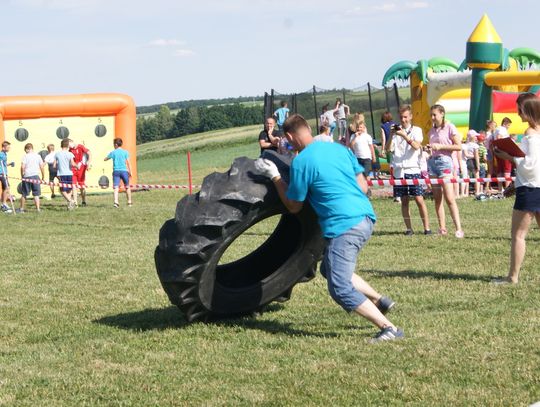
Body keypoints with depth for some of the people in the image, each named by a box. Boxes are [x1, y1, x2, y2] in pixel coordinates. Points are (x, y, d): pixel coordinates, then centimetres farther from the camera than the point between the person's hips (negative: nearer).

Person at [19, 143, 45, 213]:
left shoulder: (25, 156, -1)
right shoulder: (38, 156, 7)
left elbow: (22, 167, -10)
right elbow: (41, 167, 4)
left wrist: (22, 175, 2)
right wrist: (43, 176, 12)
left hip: (27, 176, -1)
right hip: (35, 176, 1)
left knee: (24, 194, 10)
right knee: (36, 194, 2)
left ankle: (21, 209, 19)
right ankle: (38, 208, -6)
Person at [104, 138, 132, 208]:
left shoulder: (113, 152, 4)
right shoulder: (125, 152, 3)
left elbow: (105, 159, 11)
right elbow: (128, 162, 0)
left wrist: (110, 157, 29)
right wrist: (130, 172, 4)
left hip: (116, 171, -1)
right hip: (124, 171, 1)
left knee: (116, 187, -7)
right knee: (127, 187, 15)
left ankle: (116, 201, -25)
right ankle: (129, 202, 19)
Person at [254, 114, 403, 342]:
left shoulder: (301, 162, -6)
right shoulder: (339, 148, 14)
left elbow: (294, 207, 5)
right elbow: (363, 186, 16)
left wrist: (274, 176, 13)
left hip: (343, 226, -9)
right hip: (366, 218, 9)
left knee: (340, 289, -7)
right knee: (330, 269, 25)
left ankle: (389, 329, -13)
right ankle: (378, 301, 20)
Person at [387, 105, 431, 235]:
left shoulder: (416, 130, 5)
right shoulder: (396, 131, 12)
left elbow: (416, 146, -12)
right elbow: (389, 149, 1)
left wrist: (405, 136, -23)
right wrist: (391, 135, -13)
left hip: (413, 170, -3)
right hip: (399, 170, 3)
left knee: (419, 199, -7)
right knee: (404, 200, 3)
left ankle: (427, 228, -4)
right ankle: (409, 228, 7)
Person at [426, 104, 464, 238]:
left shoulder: (449, 127, -3)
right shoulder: (432, 130, 16)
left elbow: (458, 146, -8)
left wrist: (440, 146, -13)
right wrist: (428, 148, 2)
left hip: (444, 161, -7)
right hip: (432, 161, 7)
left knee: (449, 198, -13)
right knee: (437, 198, 4)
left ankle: (459, 229, -15)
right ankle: (442, 228, 7)